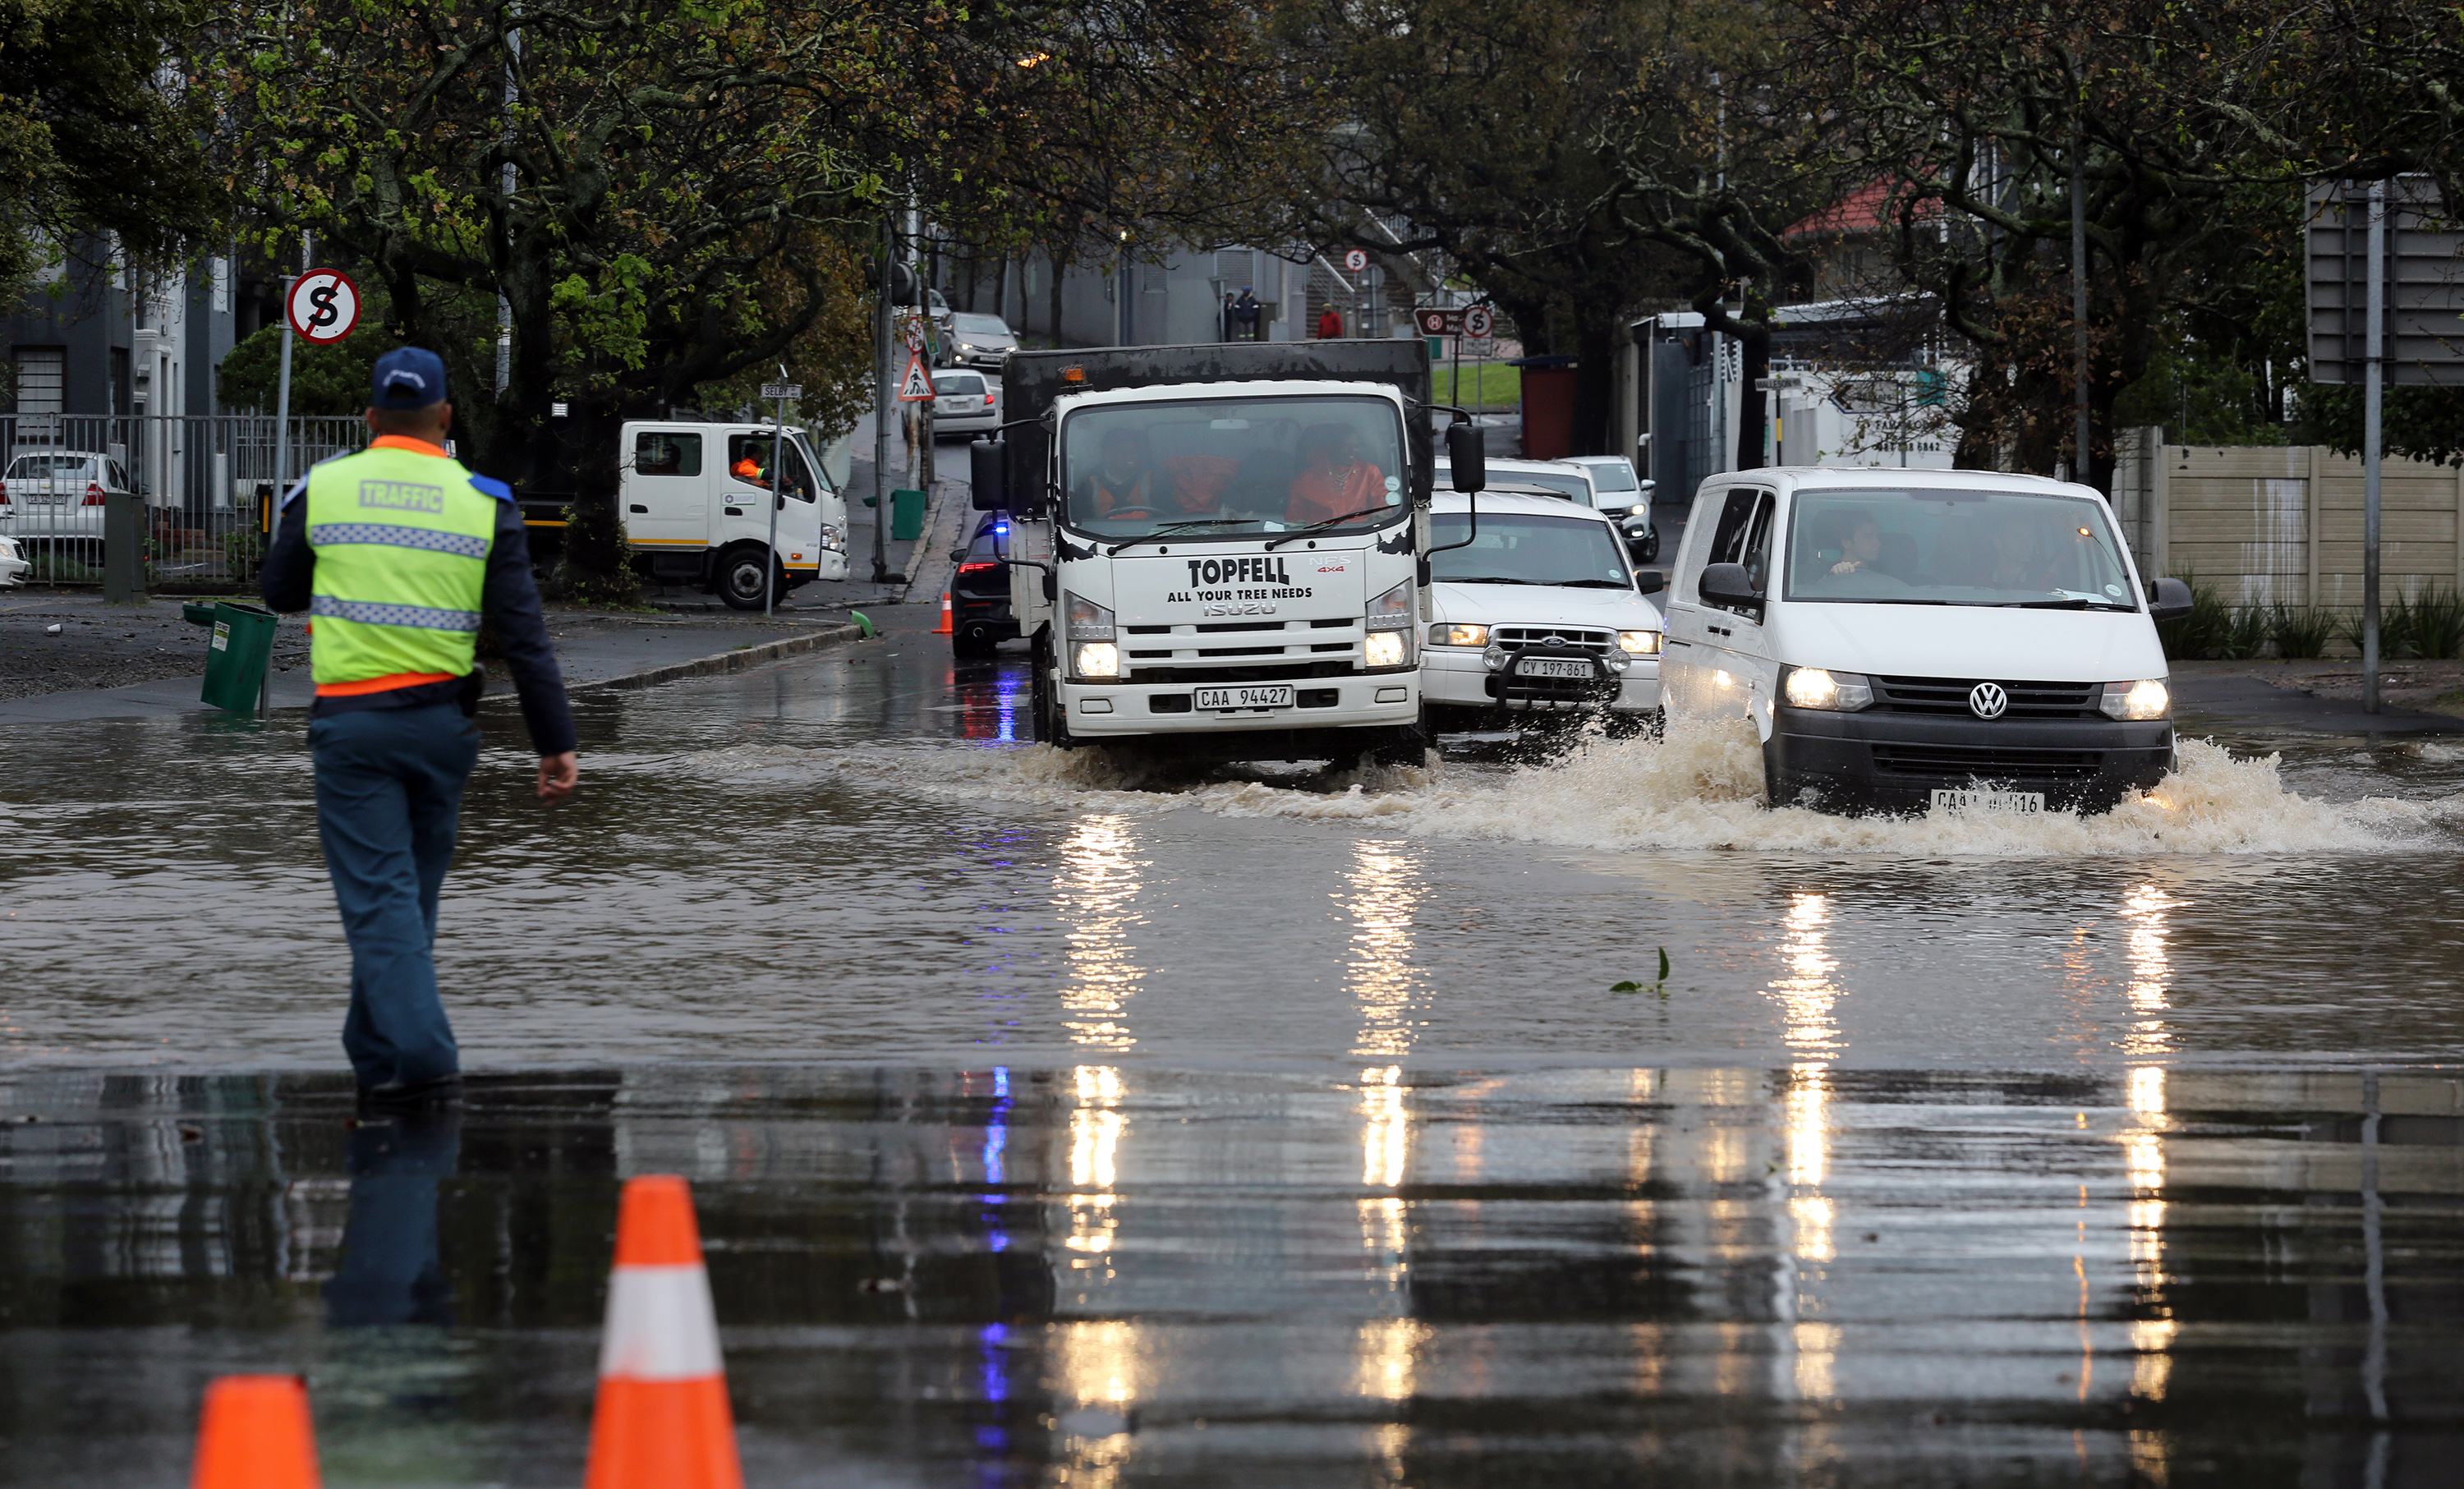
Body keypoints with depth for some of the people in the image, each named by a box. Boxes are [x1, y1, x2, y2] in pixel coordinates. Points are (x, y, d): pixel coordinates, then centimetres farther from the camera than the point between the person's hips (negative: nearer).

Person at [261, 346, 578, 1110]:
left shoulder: (322, 490, -1)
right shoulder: (485, 503, -1)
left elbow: (281, 593, 13)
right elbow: (523, 633, -4)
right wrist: (557, 742, -2)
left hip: (351, 723, -2)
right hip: (442, 726, 2)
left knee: (379, 898, -4)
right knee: (410, 897, 16)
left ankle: (425, 1061, -18)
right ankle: (378, 1059, 26)